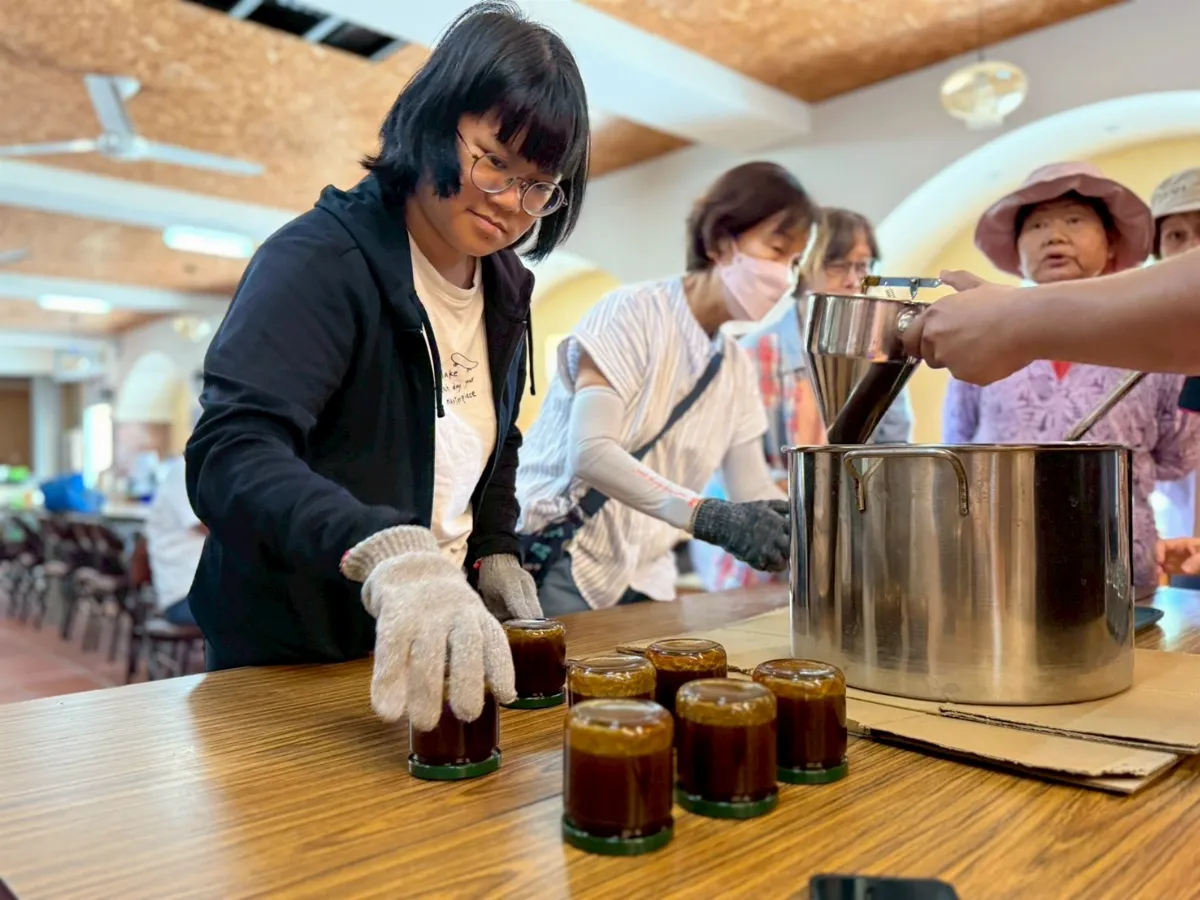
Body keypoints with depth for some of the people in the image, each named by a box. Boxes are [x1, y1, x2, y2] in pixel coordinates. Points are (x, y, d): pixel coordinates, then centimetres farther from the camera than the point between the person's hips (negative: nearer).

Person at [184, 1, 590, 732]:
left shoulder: (505, 288, 2)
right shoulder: (319, 259, -20)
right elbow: (229, 453, -33)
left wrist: (496, 550, -1)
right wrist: (385, 550, -50)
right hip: (290, 664, -6)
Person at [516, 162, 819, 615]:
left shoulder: (737, 368, 8)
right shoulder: (634, 311, -13)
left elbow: (754, 493, 5)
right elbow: (589, 452, -25)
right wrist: (709, 516, -34)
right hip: (556, 566, -6)